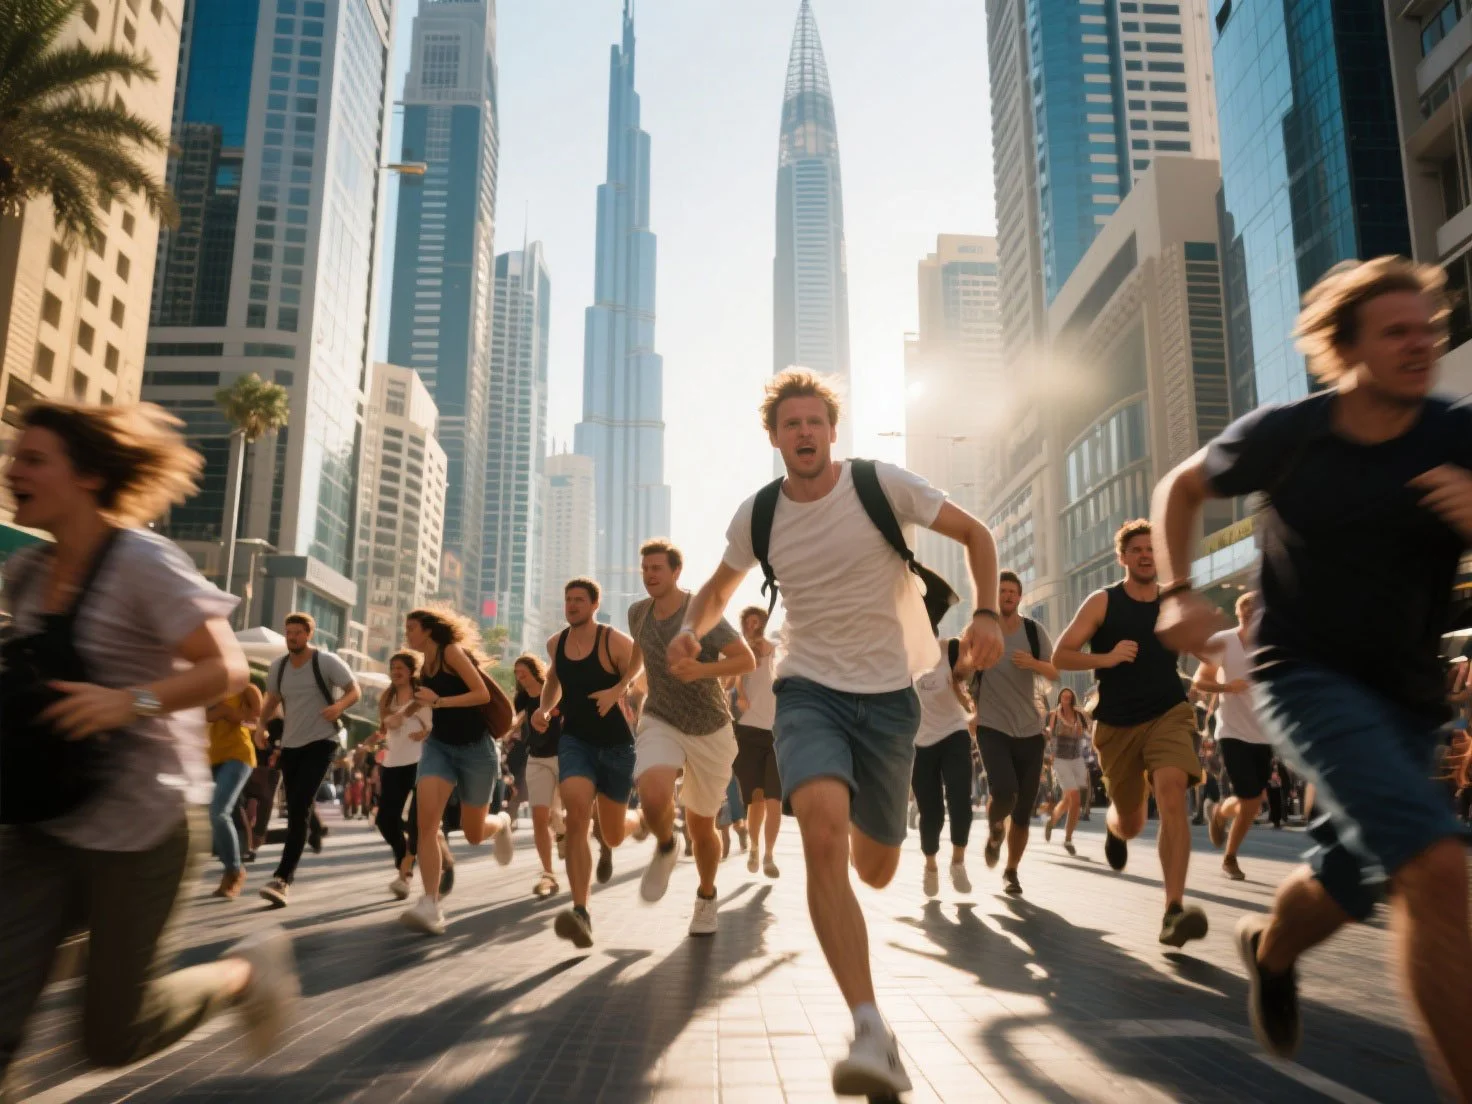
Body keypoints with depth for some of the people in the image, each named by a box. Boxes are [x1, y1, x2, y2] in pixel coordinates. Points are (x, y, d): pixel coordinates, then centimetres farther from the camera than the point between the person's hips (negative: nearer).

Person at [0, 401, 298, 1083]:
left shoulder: (144, 563, -14)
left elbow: (228, 670, -16)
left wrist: (132, 701, -29)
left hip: (142, 821, -6)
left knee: (113, 1035, 4)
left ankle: (251, 970, 30)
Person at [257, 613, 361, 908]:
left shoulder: (327, 661, -11)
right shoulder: (278, 667, 5)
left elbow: (355, 690, -8)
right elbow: (271, 702, 17)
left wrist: (339, 706, -30)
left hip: (321, 742, -6)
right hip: (291, 744, 6)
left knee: (299, 807, -17)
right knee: (297, 809, 13)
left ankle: (283, 878, -20)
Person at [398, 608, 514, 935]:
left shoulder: (452, 652, -10)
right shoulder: (425, 668, 11)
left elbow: (483, 694, -19)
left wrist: (438, 702, -24)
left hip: (474, 748, -5)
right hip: (439, 745, 5)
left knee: (474, 834, 4)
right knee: (426, 818, -22)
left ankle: (501, 823, 41)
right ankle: (431, 905, -24)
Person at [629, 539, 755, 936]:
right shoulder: (638, 612, -1)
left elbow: (747, 660, -15)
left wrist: (701, 670, -29)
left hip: (710, 730, -2)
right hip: (660, 722, 2)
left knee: (701, 827, 9)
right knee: (653, 796, -29)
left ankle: (706, 895, 39)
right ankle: (665, 848, 6)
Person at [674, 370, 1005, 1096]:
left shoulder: (884, 485, -7)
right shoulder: (757, 515, 1)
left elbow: (974, 533, 4)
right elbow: (721, 585, 18)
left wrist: (987, 611, -11)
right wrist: (692, 627, -3)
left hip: (888, 696, 0)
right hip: (808, 691, 0)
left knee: (876, 871, 9)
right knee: (822, 831, -28)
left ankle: (862, 826, 49)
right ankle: (871, 1030, -24)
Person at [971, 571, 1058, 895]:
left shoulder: (1035, 631, 1)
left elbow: (1055, 674, 0)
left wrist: (1034, 663, -20)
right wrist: (970, 705, -5)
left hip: (1030, 729, 3)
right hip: (992, 727, -2)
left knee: (1024, 811, 4)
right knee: (1005, 791, -24)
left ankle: (1011, 871, 24)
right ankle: (994, 830, 11)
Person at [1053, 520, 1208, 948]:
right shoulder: (1102, 602, -3)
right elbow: (1060, 656, -6)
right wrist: (1106, 658, -20)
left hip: (1169, 714, 0)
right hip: (1117, 724, 0)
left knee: (1172, 795, -27)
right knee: (1130, 825, 10)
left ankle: (1174, 912, -28)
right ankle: (1112, 824, 50)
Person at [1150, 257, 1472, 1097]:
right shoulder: (1285, 434, -9)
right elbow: (1182, 487, 8)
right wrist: (1180, 594, -3)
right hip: (1308, 674, -4)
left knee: (1349, 882, 19)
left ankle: (1271, 949, 51)